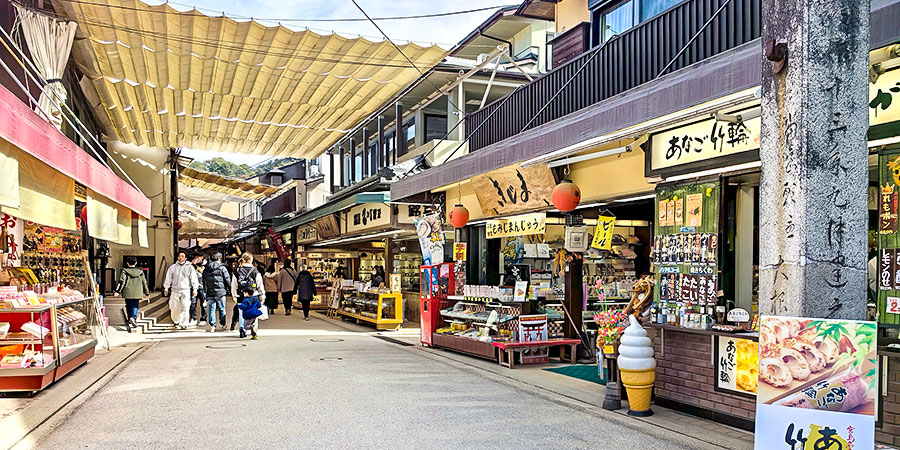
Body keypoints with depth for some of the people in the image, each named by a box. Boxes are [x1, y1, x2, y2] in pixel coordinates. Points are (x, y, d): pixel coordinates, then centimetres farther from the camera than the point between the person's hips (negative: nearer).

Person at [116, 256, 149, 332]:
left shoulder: (125, 271, 0)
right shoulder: (140, 272, 7)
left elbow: (122, 282, -8)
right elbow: (144, 283, 11)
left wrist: (118, 291, -8)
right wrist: (146, 292, 19)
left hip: (128, 293, 0)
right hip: (137, 293, 0)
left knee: (129, 307, 12)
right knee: (135, 306, 4)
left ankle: (130, 322, 19)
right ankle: (133, 317, -23)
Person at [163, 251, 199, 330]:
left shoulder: (190, 267, 5)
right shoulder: (172, 267, 10)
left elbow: (194, 279, 4)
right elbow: (168, 278, 15)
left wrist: (195, 289, -1)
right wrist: (166, 288, 11)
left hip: (185, 290, -2)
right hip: (175, 290, 2)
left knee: (185, 308, -10)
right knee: (174, 308, 7)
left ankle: (184, 324, -4)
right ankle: (176, 321, 31)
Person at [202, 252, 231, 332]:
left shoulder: (206, 269, 7)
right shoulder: (222, 268, -8)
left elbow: (204, 281, 11)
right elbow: (228, 280, -7)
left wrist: (206, 291, 18)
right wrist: (226, 288, 10)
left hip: (210, 292, 3)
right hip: (220, 292, -3)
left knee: (212, 309, 7)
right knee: (222, 309, 9)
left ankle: (212, 326, 3)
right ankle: (222, 325, 18)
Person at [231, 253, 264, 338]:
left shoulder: (237, 271, 2)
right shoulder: (255, 272, -3)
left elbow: (233, 285, 7)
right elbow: (260, 285, 1)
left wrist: (234, 296, 15)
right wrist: (261, 295, 11)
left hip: (240, 297, 1)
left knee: (241, 314, 10)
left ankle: (242, 329, 3)